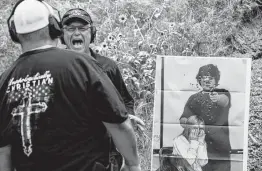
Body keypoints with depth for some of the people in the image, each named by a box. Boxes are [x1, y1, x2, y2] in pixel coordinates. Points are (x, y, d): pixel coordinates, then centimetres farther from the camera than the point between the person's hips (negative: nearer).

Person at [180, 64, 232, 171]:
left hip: (221, 146, -1)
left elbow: (225, 100, -19)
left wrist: (218, 99, -43)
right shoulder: (194, 98, 11)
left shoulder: (223, 94, 5)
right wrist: (185, 121, -17)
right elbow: (184, 118, 7)